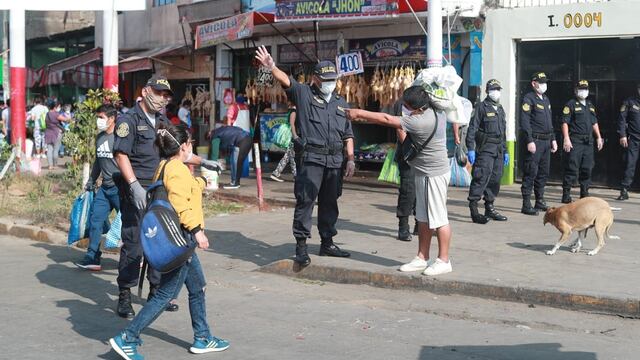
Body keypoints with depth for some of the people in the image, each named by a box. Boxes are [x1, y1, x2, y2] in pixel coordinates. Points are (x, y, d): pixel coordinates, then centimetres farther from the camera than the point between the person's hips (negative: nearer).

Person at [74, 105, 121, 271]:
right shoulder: (100, 137, 13)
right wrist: (91, 181, 26)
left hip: (119, 188, -8)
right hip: (104, 188, 8)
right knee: (95, 220, 3)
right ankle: (92, 258, 7)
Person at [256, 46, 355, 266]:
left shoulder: (341, 103, 19)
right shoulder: (304, 94, 3)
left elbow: (348, 135, 19)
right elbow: (286, 81, -16)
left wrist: (350, 159, 11)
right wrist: (273, 68, -36)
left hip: (335, 161, 5)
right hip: (311, 158, -5)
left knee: (329, 203, 12)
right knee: (305, 201, -8)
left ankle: (327, 243, 23)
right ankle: (301, 246, -4)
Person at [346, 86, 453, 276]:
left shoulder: (421, 122, -25)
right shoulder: (436, 112, 3)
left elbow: (387, 120, -21)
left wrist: (359, 113, -14)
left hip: (434, 175, -10)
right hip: (425, 173, 10)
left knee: (438, 218, -2)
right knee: (423, 218, 14)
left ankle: (443, 261, 6)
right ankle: (422, 258, 21)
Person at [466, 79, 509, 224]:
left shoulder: (500, 109, 19)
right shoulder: (482, 107, -4)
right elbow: (472, 128, -10)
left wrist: (505, 151, 22)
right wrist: (470, 148, -17)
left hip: (498, 149, 7)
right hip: (485, 148, -7)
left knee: (495, 178, 8)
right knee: (482, 176, -15)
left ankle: (490, 208, 16)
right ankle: (473, 207, -13)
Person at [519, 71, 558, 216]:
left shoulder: (546, 99, 19)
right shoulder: (528, 99, -8)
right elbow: (524, 121, -15)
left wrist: (553, 139, 19)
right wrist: (530, 141, -20)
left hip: (546, 141, 8)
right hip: (535, 141, -8)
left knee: (544, 173, 12)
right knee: (531, 173, -8)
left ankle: (540, 202, 22)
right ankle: (526, 205, -5)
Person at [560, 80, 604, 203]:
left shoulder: (590, 105, 19)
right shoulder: (571, 104, -3)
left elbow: (594, 123, 24)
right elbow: (565, 122, -9)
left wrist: (599, 137, 18)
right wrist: (566, 139, -17)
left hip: (588, 142, 7)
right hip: (575, 141, -7)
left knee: (587, 169, 7)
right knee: (571, 170, -7)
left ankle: (584, 194, 16)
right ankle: (566, 196, -3)